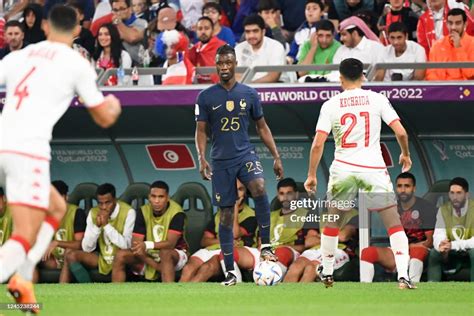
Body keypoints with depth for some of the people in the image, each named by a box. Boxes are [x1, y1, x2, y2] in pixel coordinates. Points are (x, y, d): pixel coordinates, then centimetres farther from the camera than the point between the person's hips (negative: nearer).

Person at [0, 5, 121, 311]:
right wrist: (114, 105, 37)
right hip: (29, 150, -6)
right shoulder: (77, 64, 7)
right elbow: (104, 118, 15)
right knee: (25, 238, -7)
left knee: (56, 208, 25)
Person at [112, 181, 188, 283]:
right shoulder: (143, 212, -8)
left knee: (165, 253, -39)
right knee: (121, 255, -18)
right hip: (149, 257, 4)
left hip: (175, 254, -4)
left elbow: (170, 243, -28)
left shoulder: (176, 213, -18)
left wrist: (147, 245, -44)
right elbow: (135, 243, -13)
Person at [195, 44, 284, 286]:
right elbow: (201, 130, 3)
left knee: (259, 187, -31)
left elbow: (262, 127, 12)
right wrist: (201, 158, -13)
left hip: (245, 155, 0)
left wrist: (276, 157, 6)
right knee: (226, 215, 1)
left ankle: (266, 245, -20)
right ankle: (229, 272, 7)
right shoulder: (206, 97, 2)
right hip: (221, 161, 0)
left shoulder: (249, 94, 6)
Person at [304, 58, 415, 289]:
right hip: (374, 167, -1)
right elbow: (401, 132, -5)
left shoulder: (330, 105, 1)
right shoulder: (377, 99, -1)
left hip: (343, 168, 1)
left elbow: (318, 144, -4)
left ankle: (327, 272, 30)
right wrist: (405, 155, 14)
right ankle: (403, 275, -12)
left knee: (332, 220, 21)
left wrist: (312, 175, 6)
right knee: (393, 221, 1)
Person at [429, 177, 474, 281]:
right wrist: (441, 245, -38)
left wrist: (453, 245, -36)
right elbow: (438, 236, -13)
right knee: (434, 252, -23)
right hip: (452, 254, 4)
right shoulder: (443, 210, -4)